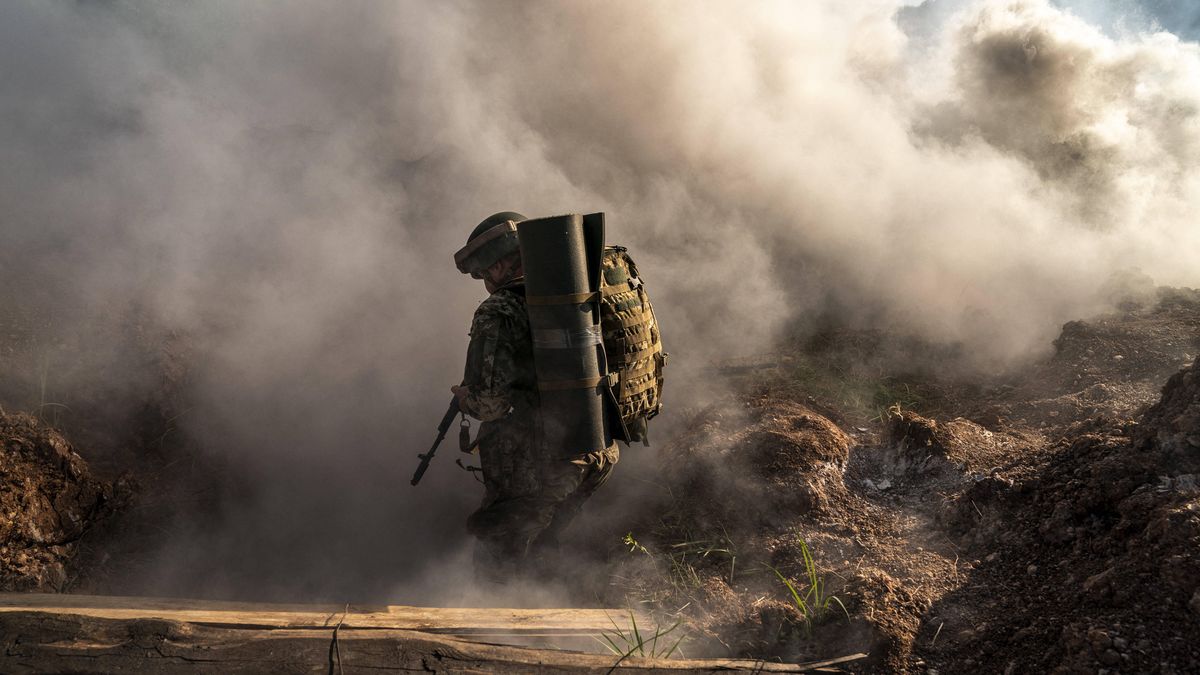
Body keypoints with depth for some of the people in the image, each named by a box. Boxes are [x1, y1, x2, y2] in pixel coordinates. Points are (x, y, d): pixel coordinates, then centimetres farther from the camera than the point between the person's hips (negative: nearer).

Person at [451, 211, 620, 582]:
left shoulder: (498, 314, -15)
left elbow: (490, 401, -23)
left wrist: (463, 395, -1)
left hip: (535, 465, -7)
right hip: (598, 456, 7)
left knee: (495, 560, 14)